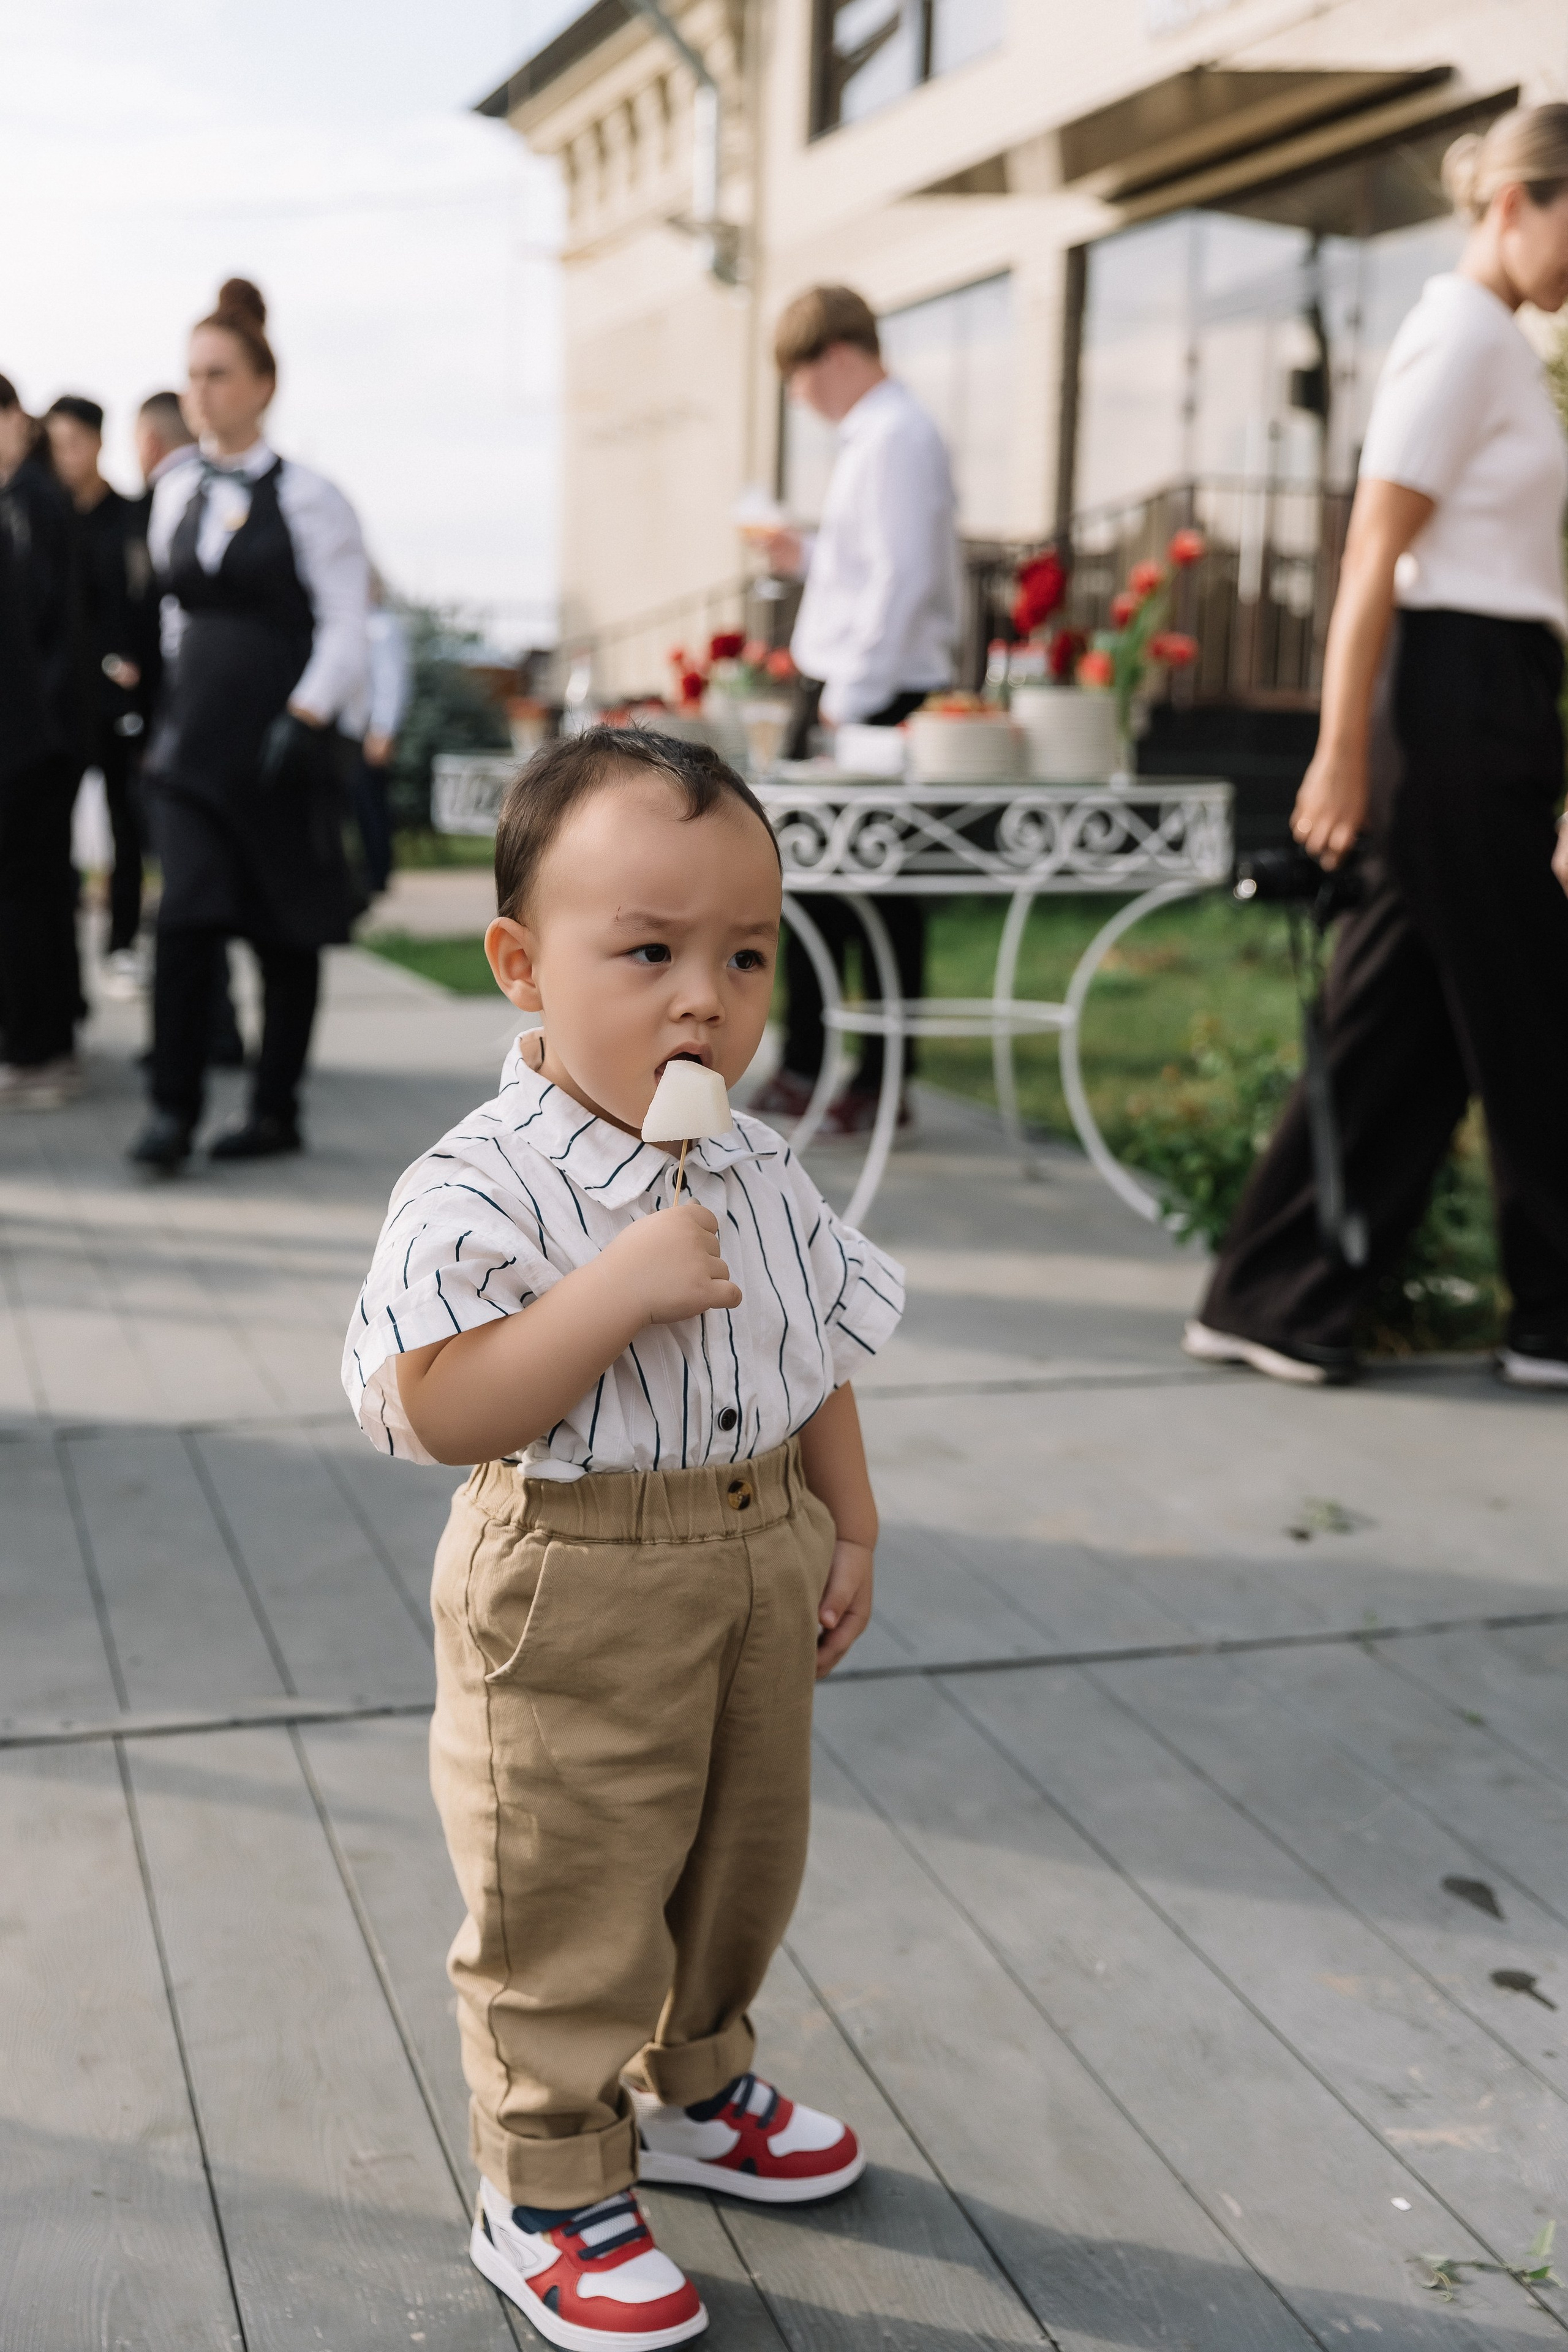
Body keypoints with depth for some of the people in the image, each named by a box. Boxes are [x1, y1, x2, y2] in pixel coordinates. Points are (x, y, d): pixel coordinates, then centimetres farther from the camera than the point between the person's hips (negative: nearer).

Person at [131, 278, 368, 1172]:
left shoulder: (309, 499, -4)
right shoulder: (177, 495, 11)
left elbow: (345, 629, -8)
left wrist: (304, 719, -18)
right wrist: (179, 707, 16)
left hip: (285, 738, -4)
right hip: (195, 735, 4)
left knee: (286, 929, 5)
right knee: (188, 916, -10)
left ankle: (278, 1109, 15)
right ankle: (175, 1109, -7)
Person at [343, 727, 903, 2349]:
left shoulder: (756, 1173, 1)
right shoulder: (480, 1188, -21)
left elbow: (816, 1359, 12)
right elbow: (439, 1409, -30)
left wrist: (849, 1525, 10)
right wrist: (622, 1288, -36)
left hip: (761, 1565, 7)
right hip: (574, 1601, -7)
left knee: (741, 1860, 23)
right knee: (569, 1908, 7)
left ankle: (694, 2088, 48)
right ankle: (546, 2192, 28)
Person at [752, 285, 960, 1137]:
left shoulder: (894, 439, -13)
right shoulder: (874, 433, 18)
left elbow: (903, 578, -21)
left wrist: (851, 698, -20)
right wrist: (808, 557, 12)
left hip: (876, 696, -10)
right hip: (844, 690, 10)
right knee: (809, 878, 12)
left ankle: (883, 1084, 3)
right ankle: (803, 1068, 19)